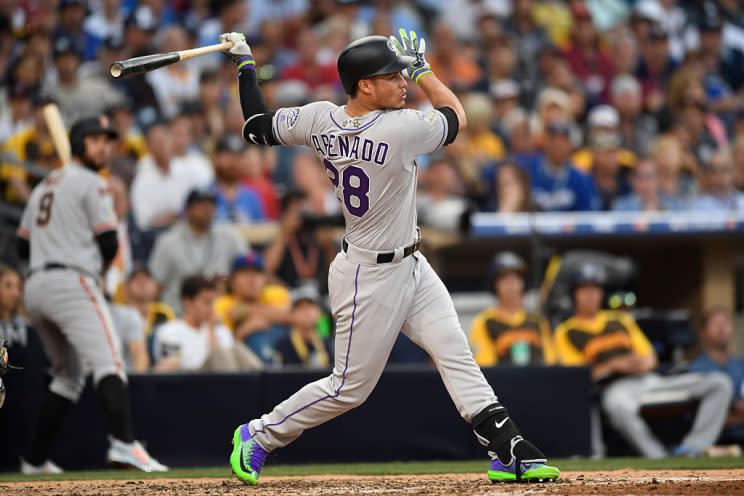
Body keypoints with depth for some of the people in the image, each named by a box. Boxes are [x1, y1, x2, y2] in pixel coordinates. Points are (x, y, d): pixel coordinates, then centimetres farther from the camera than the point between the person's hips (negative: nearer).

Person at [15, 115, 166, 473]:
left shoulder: (44, 186, 24)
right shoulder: (92, 184, 0)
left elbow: (23, 247, 24)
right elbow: (109, 243, -6)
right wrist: (100, 264, 14)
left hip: (35, 287, 8)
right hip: (72, 283, -8)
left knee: (68, 375, 21)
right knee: (108, 363, -21)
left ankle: (35, 460, 20)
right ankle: (123, 442, -42)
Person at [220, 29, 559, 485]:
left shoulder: (320, 120, -7)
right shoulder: (400, 130, -27)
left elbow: (257, 127, 6)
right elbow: (457, 116, -9)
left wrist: (245, 64, 16)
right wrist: (423, 68, 3)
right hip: (372, 278, -9)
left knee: (456, 355, 3)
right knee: (351, 387, 4)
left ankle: (510, 451, 1)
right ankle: (258, 436, 18)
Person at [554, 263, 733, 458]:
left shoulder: (621, 320, 26)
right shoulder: (566, 332, 11)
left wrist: (643, 363, -4)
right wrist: (614, 365, -15)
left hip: (648, 378, 6)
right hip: (616, 386, -6)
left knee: (720, 383, -11)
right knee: (617, 404, -47)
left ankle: (691, 447, -24)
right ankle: (658, 457, -43)